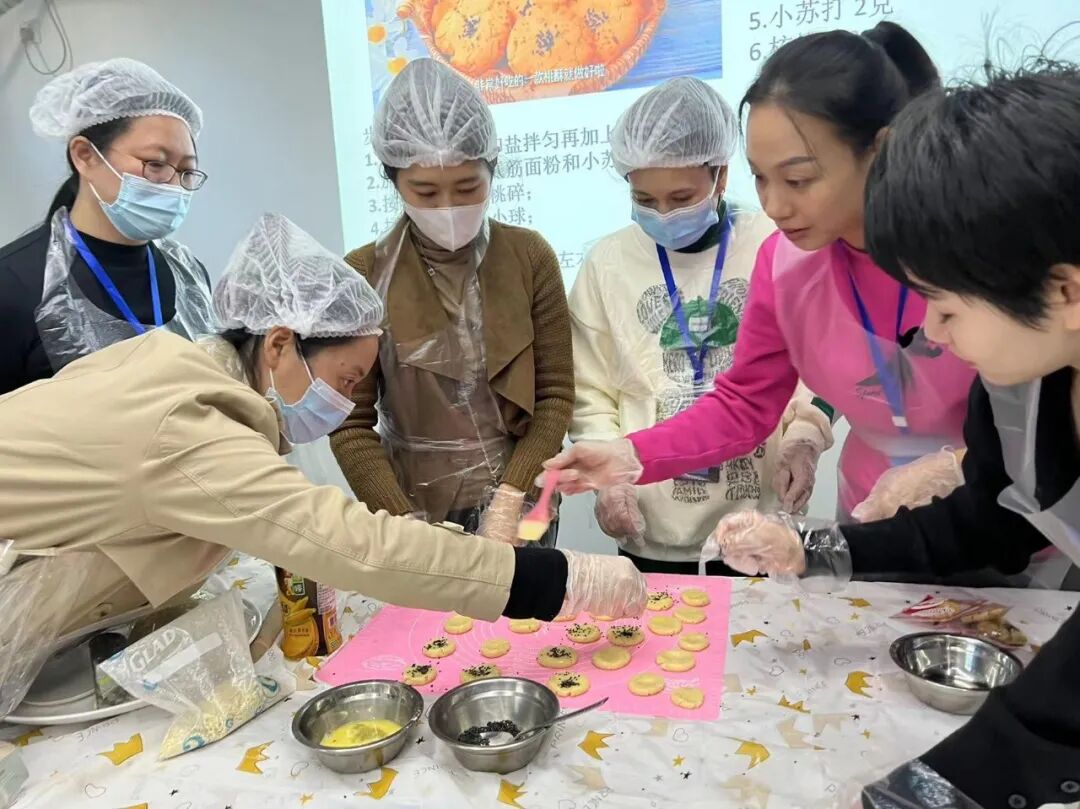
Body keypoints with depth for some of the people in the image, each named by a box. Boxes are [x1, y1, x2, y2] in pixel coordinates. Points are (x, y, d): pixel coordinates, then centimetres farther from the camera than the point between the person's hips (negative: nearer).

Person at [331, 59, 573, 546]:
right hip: (412, 510, 0)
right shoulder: (362, 275, -8)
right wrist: (407, 527, -17)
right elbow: (350, 425, -9)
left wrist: (509, 501, -14)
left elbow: (556, 395, -5)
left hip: (519, 507, 1)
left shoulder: (529, 257, -5)